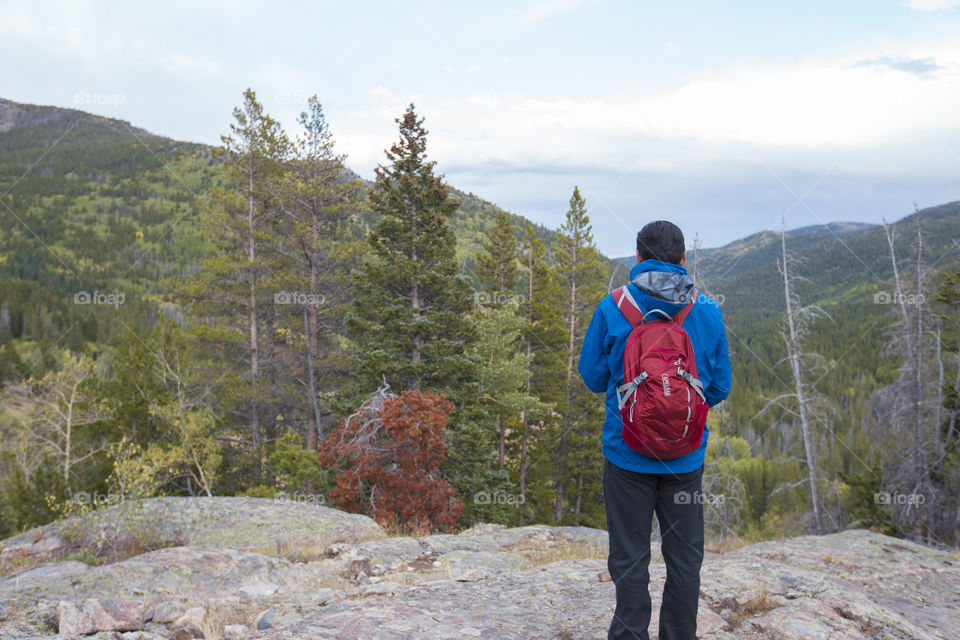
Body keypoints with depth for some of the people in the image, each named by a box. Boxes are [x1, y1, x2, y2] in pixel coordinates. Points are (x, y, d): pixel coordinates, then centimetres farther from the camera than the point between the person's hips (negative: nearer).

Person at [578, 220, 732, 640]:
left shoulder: (612, 307, -8)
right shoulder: (708, 311, -3)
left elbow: (592, 376, 1)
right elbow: (720, 387, 5)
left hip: (628, 451, -2)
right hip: (686, 454, 2)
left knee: (629, 558, 9)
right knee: (684, 557, 15)